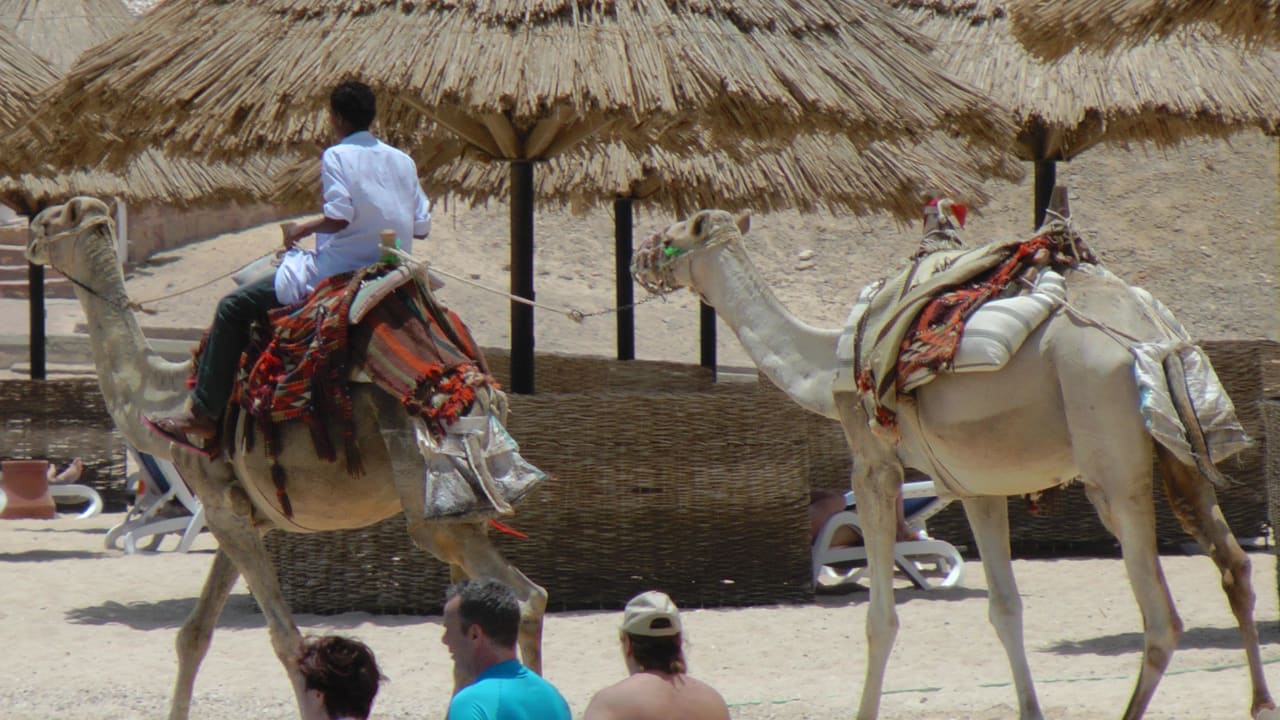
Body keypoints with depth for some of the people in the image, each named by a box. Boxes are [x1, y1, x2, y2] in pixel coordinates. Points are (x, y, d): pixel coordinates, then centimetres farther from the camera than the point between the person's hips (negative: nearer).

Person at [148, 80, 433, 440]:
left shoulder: (337, 156, -8)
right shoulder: (403, 161, 10)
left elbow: (338, 217, -21)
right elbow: (422, 226, 9)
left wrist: (301, 230, -3)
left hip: (341, 268, -8)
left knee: (234, 308, -3)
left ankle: (204, 413, -8)